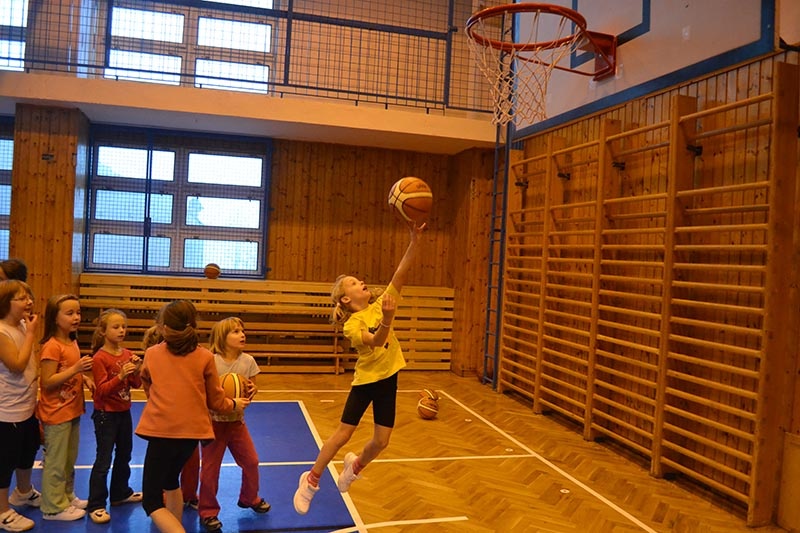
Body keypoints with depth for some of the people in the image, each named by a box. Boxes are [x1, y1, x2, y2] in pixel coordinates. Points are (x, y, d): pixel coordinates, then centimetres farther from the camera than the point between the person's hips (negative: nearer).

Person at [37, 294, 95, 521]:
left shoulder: (72, 343, 6)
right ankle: (54, 507, 16)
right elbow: (47, 382, -22)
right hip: (56, 413, -9)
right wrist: (76, 369, -29)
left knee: (70, 459, 20)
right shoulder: (52, 346, -20)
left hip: (73, 410, 9)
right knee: (56, 461, 3)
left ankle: (67, 496, 34)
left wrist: (84, 378, 1)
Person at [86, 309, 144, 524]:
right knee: (103, 460, -4)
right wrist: (120, 376, -31)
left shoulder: (127, 354, 2)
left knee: (124, 455, 19)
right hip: (106, 415, -7)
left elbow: (136, 384, 4)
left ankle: (120, 493, 35)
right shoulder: (100, 358, -16)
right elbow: (102, 390, -18)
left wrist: (137, 370, -15)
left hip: (124, 412, 7)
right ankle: (96, 505, 5)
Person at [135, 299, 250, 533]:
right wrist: (234, 405, 27)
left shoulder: (151, 354, 4)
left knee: (151, 501, 4)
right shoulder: (205, 357, 0)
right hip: (192, 431, 3)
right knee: (170, 479, 29)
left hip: (161, 431, -3)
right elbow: (215, 400, 7)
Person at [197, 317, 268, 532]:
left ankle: (249, 498, 36)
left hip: (236, 420, 4)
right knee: (210, 468, 5)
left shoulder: (248, 361, -6)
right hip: (214, 421, -4)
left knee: (251, 461, 11)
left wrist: (252, 391, -16)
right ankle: (208, 511, 23)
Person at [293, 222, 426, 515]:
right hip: (365, 380, -4)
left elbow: (401, 272, -13)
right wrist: (387, 318, -50)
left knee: (381, 441, 6)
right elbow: (377, 341, -31)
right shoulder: (351, 325, -14)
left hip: (388, 379, 4)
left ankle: (355, 465, 37)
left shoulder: (380, 304, -3)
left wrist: (414, 240, -24)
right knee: (343, 433, 1)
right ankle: (311, 480, 20)